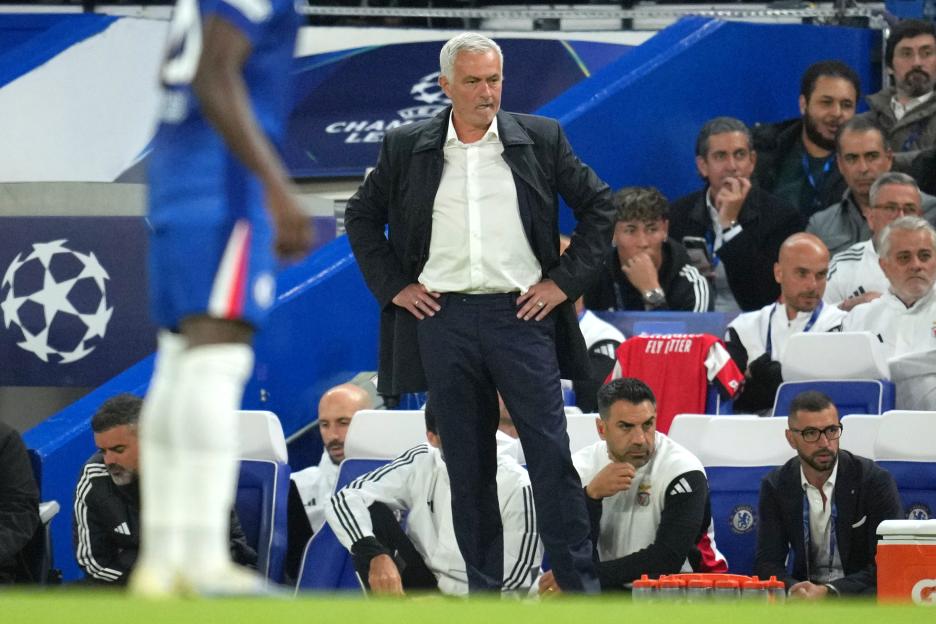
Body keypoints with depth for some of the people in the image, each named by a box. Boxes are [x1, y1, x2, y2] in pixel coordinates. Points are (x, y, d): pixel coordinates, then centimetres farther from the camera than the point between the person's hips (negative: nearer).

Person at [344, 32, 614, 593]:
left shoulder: (541, 140, 4)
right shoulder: (406, 148, 7)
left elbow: (600, 205, 9)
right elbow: (363, 217, 17)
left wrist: (565, 281, 1)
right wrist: (393, 286, 7)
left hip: (522, 315, -1)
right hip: (442, 317, 1)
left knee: (552, 459, -5)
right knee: (467, 465, 5)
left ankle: (581, 589, -1)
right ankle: (484, 592, 10)